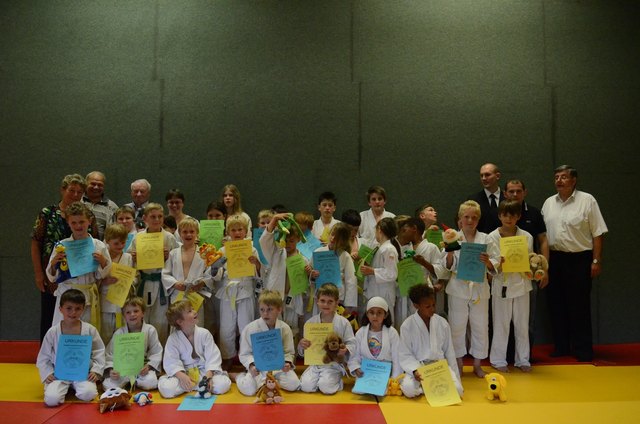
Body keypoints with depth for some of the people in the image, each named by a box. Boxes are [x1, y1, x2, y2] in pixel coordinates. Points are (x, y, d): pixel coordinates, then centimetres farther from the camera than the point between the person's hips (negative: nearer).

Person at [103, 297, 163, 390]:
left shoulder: (150, 330, -2)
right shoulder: (119, 333, 1)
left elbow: (156, 353, -2)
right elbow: (111, 355, -2)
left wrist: (148, 366, -19)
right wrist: (111, 370, -19)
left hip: (143, 368, -1)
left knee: (150, 383, -31)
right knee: (108, 385, -24)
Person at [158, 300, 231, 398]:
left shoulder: (204, 333, -5)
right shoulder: (173, 338, -6)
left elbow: (212, 357, -8)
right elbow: (171, 362, -13)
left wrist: (208, 375, -24)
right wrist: (182, 376, -30)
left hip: (204, 371, 1)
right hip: (183, 373, -1)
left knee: (223, 384, -26)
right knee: (165, 388, -30)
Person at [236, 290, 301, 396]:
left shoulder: (285, 329, -3)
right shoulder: (250, 329, -9)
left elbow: (289, 352, 5)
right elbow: (244, 354, -5)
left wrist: (287, 362, -16)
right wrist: (251, 365, -24)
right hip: (258, 368, -2)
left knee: (293, 385, -21)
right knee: (249, 389, -28)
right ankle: (240, 377, 9)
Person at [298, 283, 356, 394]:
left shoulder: (343, 323, -2)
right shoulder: (311, 322, 5)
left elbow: (352, 343, -1)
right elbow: (302, 352, 10)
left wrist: (345, 350, -24)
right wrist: (301, 345, -14)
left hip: (334, 364, -2)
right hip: (315, 363, 3)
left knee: (326, 388, -25)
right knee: (306, 386, -20)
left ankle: (337, 380, 8)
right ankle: (320, 379, 12)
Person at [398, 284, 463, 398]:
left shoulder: (442, 323, 1)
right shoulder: (407, 326, -8)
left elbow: (449, 352, 8)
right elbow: (405, 355, -5)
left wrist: (456, 378, 9)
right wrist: (414, 370, -24)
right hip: (418, 366, -3)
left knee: (457, 390, -23)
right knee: (409, 389, -32)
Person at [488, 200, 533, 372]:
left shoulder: (526, 237, 2)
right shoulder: (492, 237, -4)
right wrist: (498, 265, -22)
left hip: (521, 284, 2)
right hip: (501, 285, -2)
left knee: (522, 324, 10)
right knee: (501, 324, 6)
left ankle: (522, 359, 25)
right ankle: (499, 360, 19)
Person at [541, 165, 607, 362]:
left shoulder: (587, 200, -5)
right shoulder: (549, 203, 10)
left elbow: (598, 233, -6)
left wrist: (596, 261, -10)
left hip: (580, 259, -5)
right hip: (554, 259, 5)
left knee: (579, 306, 1)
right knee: (556, 305, 9)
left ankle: (583, 349, 13)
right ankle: (561, 346, 22)